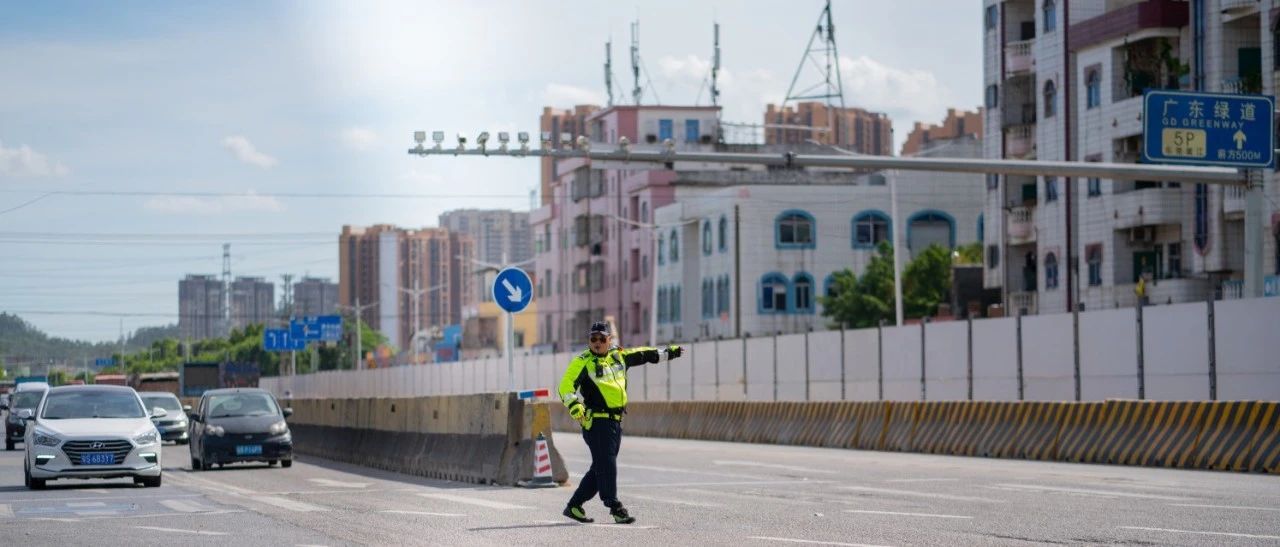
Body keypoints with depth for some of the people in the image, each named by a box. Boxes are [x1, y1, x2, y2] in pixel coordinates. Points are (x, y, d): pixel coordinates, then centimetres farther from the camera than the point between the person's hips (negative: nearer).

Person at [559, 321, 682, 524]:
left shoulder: (618, 356, 15)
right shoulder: (583, 362, -4)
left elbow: (644, 355, 29)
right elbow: (566, 385, -15)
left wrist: (667, 352, 37)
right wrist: (574, 405, -32)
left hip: (615, 422, 7)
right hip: (596, 421, -7)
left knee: (600, 468, 11)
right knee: (606, 465, -10)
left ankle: (574, 506, 19)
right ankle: (615, 508, -8)